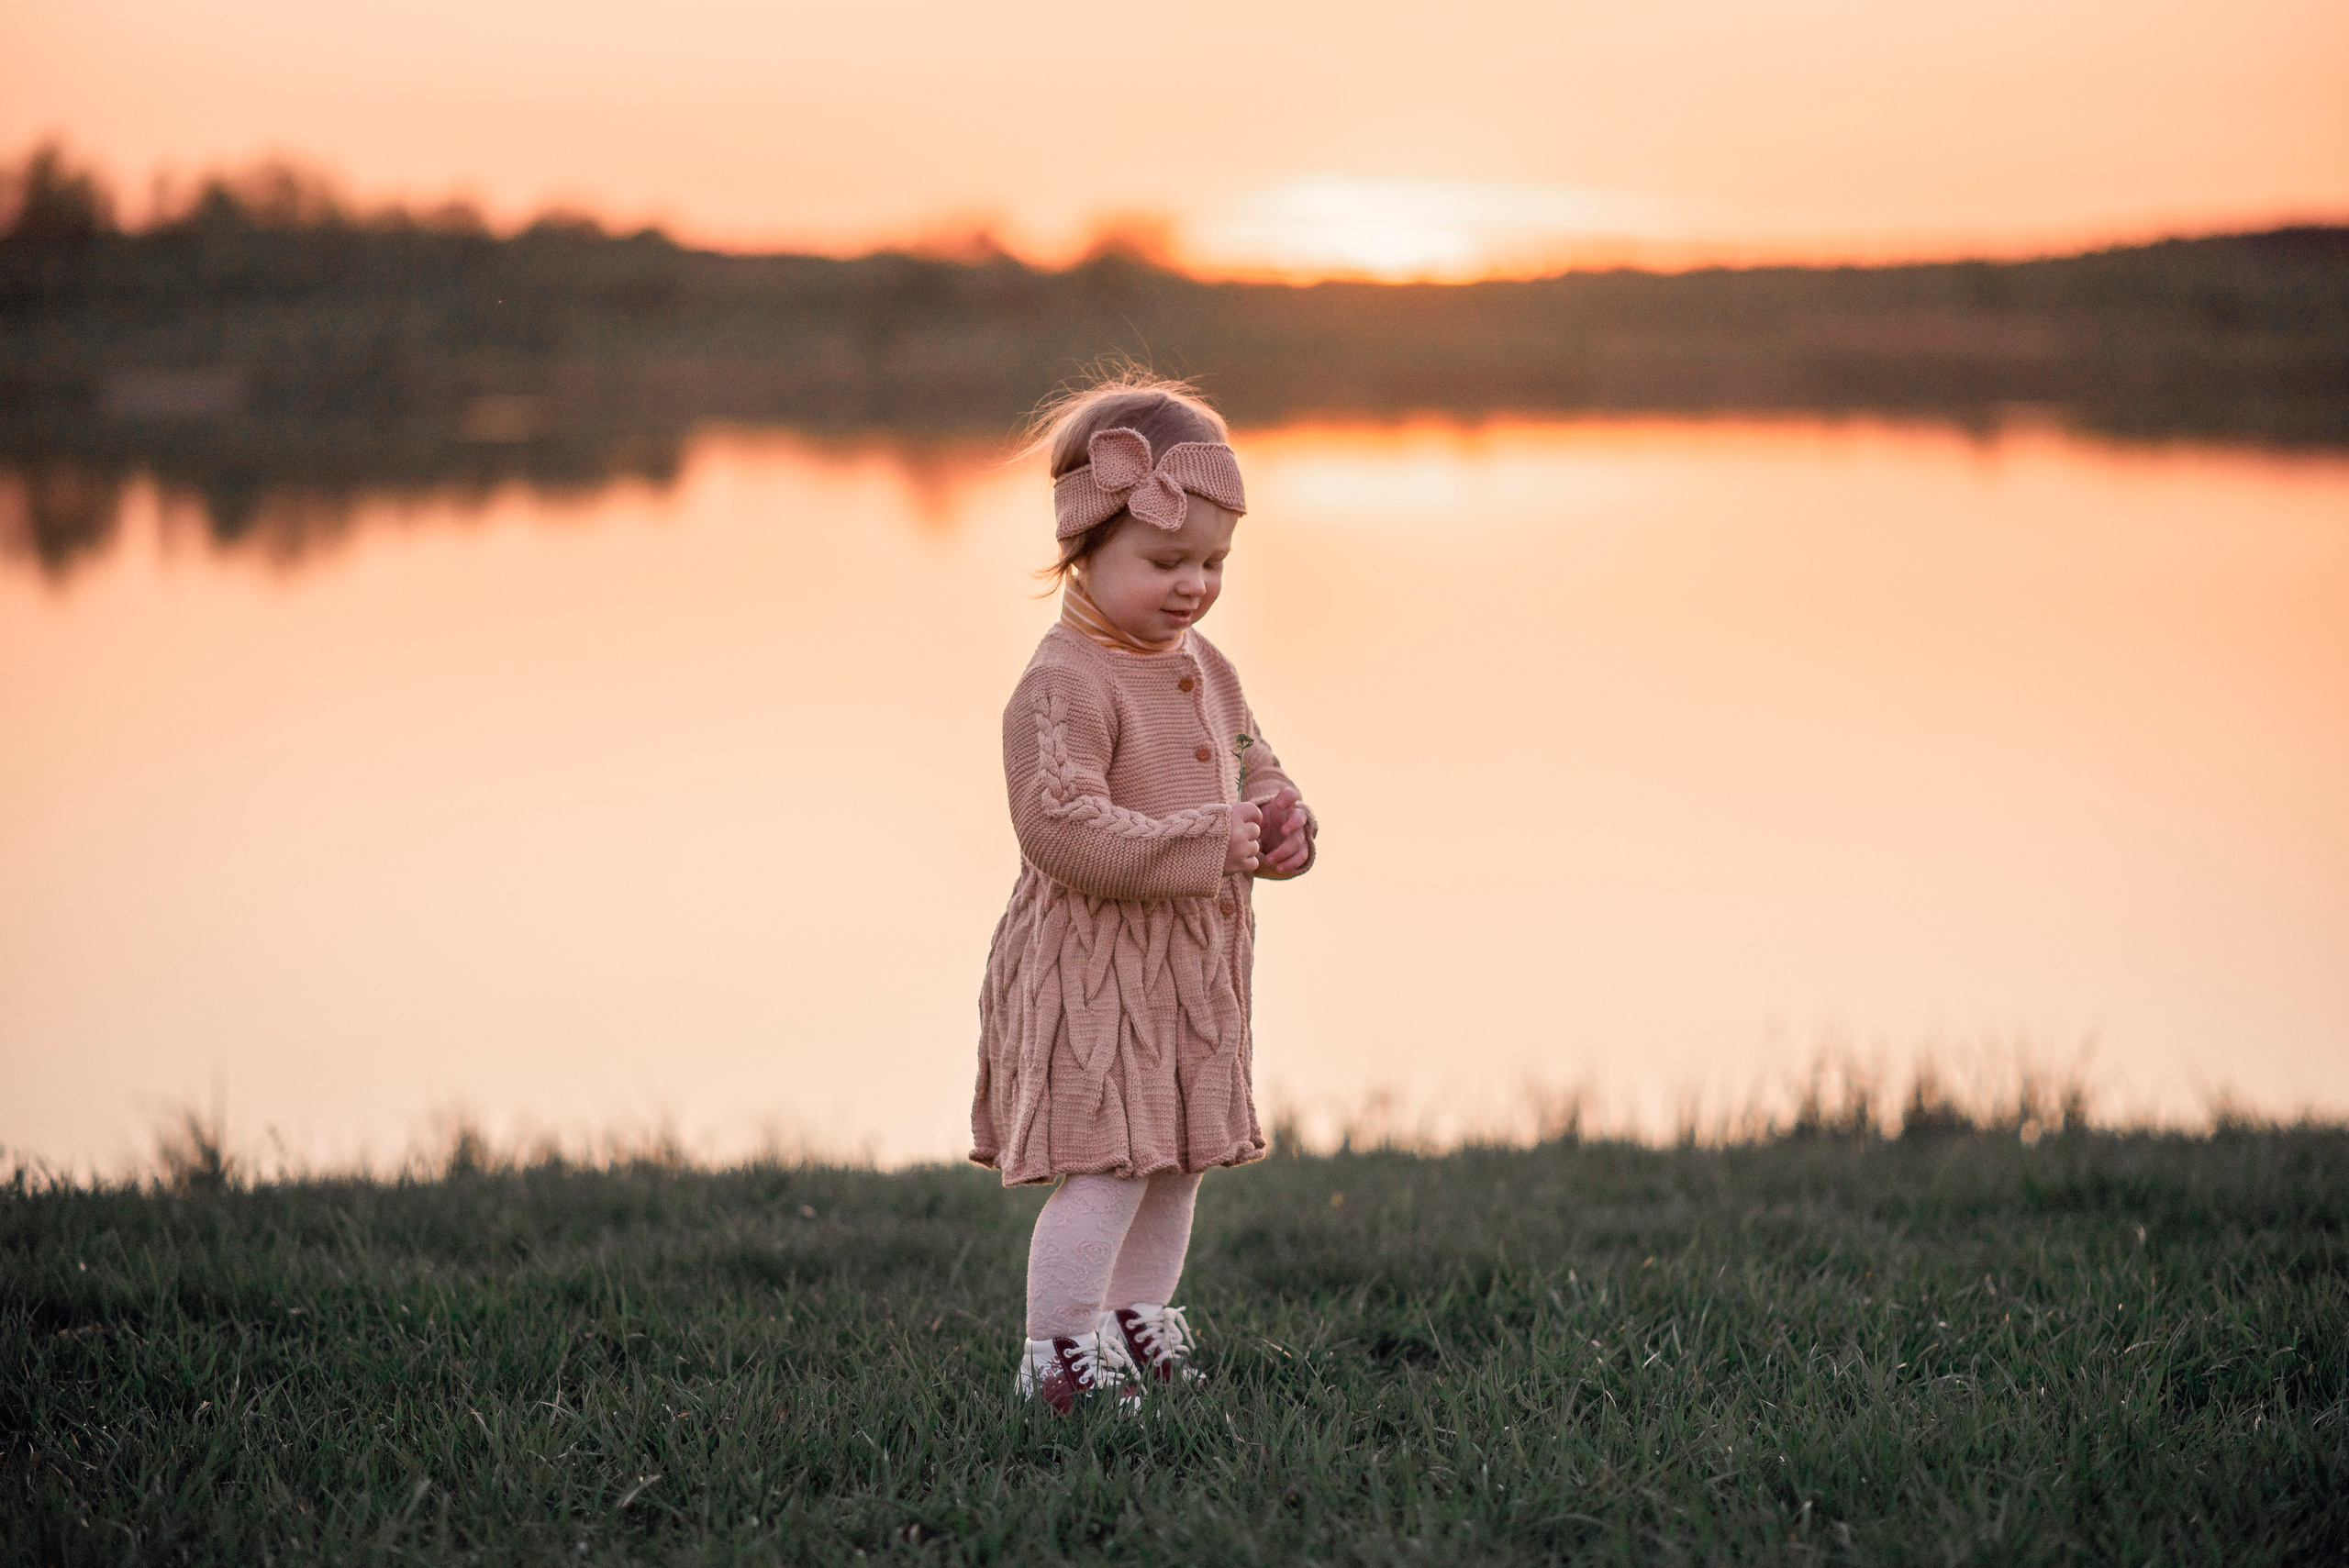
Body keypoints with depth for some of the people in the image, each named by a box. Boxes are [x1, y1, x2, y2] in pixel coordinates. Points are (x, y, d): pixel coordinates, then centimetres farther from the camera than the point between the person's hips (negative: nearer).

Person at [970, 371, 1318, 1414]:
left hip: (1191, 970, 9)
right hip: (1095, 966, -9)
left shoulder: (1205, 669, 10)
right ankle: (1058, 1355, 1)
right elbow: (1062, 826, -27)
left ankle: (1140, 1329, 31)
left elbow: (1250, 759, 23)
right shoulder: (1064, 684, -18)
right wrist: (1204, 846, -26)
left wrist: (1278, 822, 0)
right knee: (1106, 1167, -9)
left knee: (1177, 1163, 16)